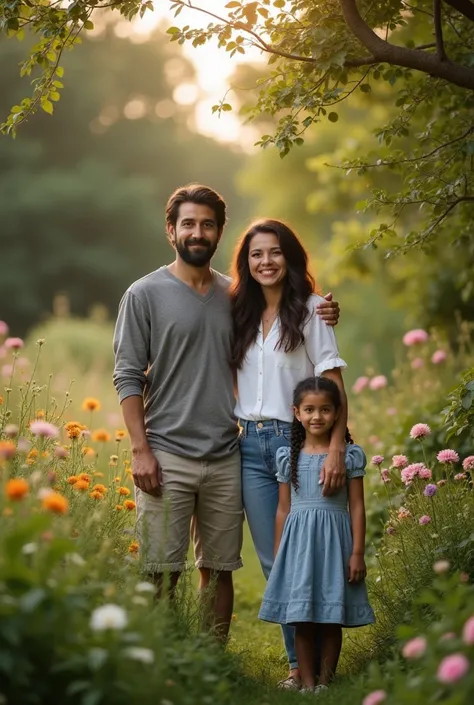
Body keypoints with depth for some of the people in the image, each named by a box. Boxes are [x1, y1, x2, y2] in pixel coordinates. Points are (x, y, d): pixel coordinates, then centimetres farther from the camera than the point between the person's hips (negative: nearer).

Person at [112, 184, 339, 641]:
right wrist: (140, 450, -12)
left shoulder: (234, 295, 11)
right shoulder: (145, 294, 0)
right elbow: (128, 377, -3)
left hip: (226, 459, 4)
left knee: (219, 570, 10)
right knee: (162, 575, -4)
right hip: (167, 457, -4)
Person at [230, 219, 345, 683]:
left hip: (298, 441, -5)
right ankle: (299, 661, 16)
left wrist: (336, 449, -20)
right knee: (272, 560, 7)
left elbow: (333, 385, -9)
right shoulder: (242, 314, 13)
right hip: (251, 446, 5)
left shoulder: (310, 310, -3)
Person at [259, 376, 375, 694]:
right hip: (298, 541, 2)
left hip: (334, 539, -2)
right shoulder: (289, 457, 7)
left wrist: (358, 552, -5)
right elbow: (284, 509, 10)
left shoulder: (350, 454, 1)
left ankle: (325, 681, 13)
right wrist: (278, 556, 9)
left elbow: (357, 507, 1)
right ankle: (307, 682, 9)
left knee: (332, 618, 3)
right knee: (301, 618, 2)